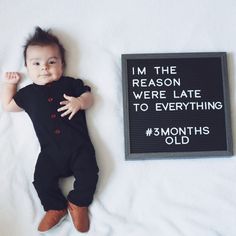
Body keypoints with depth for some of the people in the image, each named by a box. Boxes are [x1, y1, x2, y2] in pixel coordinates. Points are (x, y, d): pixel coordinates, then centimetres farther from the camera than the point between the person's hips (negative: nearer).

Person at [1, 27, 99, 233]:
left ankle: (78, 203, 6)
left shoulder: (70, 83, 11)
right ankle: (56, 208, 9)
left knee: (88, 172, -16)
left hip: (78, 144, -1)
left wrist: (79, 102, -13)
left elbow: (89, 97, 8)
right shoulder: (28, 93, 17)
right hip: (50, 150, 2)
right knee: (42, 179, -11)